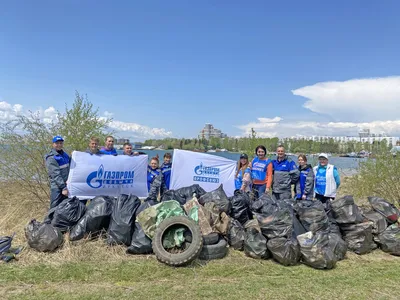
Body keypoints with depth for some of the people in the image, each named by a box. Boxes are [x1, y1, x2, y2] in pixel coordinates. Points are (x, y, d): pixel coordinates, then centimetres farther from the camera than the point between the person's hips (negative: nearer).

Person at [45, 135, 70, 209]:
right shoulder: (51, 158, -11)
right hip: (57, 187, -7)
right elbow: (56, 174, -16)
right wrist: (63, 187, -20)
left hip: (66, 185, 7)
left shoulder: (64, 154, 12)